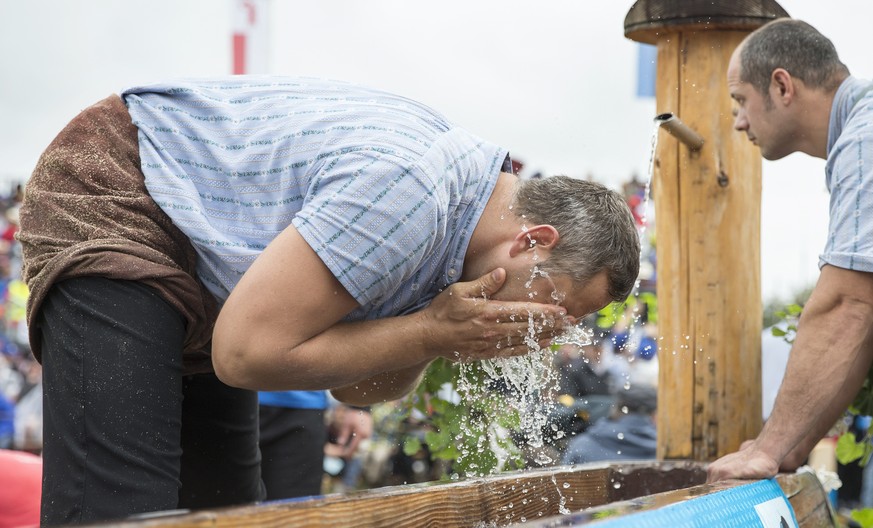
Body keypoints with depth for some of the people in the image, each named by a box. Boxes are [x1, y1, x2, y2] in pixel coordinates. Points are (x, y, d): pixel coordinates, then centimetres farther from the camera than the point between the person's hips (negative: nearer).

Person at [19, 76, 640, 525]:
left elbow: (356, 385, 4)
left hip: (196, 273, 10)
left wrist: (438, 329, -17)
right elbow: (246, 352, -29)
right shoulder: (407, 188, -31)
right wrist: (432, 334, -25)